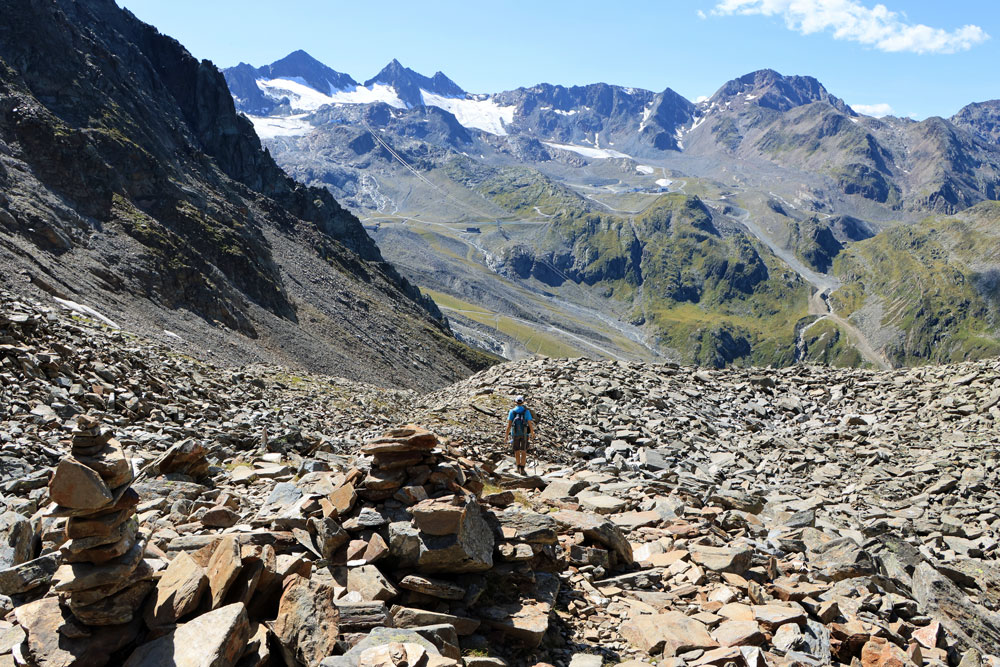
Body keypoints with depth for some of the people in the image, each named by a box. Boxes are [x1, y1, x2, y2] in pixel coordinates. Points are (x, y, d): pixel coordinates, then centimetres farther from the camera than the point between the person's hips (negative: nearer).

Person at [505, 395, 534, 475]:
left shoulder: (512, 411, -3)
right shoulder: (526, 411, -5)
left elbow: (509, 424, -6)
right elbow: (530, 424, -6)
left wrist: (507, 434, 4)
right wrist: (532, 433, 9)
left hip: (515, 433, 1)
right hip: (524, 434, -1)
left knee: (517, 451, 13)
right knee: (523, 452, 5)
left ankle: (518, 468, 15)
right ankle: (522, 469, -1)